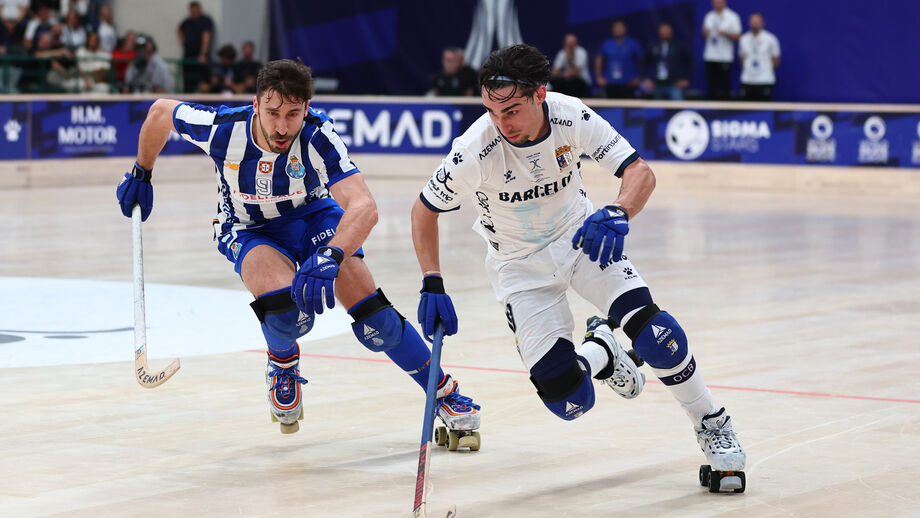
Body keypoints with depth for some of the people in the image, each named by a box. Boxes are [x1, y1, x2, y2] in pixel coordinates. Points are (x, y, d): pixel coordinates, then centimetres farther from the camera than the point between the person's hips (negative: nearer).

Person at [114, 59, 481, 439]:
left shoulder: (318, 136, -32)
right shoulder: (222, 128, -28)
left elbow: (363, 207, -42)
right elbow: (160, 111, -8)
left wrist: (329, 258, -59)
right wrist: (141, 174, 5)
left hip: (313, 216, 0)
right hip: (248, 231, 0)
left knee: (374, 319, -15)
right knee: (286, 305, -31)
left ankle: (443, 393, 7)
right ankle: (282, 365, 5)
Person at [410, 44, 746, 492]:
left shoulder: (571, 117, -23)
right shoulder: (475, 151, -27)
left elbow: (640, 172, -21)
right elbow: (425, 209, -11)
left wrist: (618, 214, -41)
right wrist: (432, 284, -18)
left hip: (581, 238, 1)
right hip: (521, 266, -1)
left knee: (653, 332, -20)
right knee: (569, 401, -12)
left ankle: (711, 424, 6)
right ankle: (599, 352, 26)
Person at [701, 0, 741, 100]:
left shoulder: (732, 17, 0)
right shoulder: (709, 16, 14)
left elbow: (737, 36, -2)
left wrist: (725, 34, -18)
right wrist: (705, 33, -5)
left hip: (725, 57, -4)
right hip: (710, 57, 4)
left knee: (725, 84, -4)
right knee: (711, 86, 3)